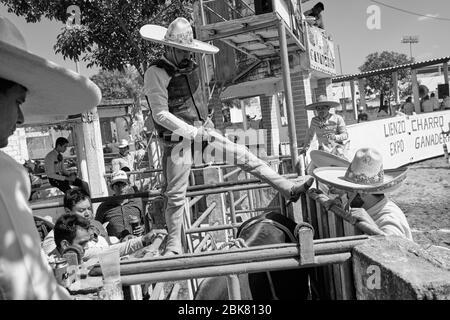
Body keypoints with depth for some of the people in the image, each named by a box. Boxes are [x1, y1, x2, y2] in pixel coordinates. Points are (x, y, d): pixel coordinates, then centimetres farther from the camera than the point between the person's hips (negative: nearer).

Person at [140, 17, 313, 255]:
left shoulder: (190, 67, 8)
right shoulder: (156, 73, -15)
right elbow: (160, 114, -20)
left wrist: (205, 120, 8)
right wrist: (193, 133, -22)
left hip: (201, 131, 7)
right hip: (178, 139, -6)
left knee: (244, 156, 3)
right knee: (176, 195, -2)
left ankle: (288, 188, 11)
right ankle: (173, 247, 13)